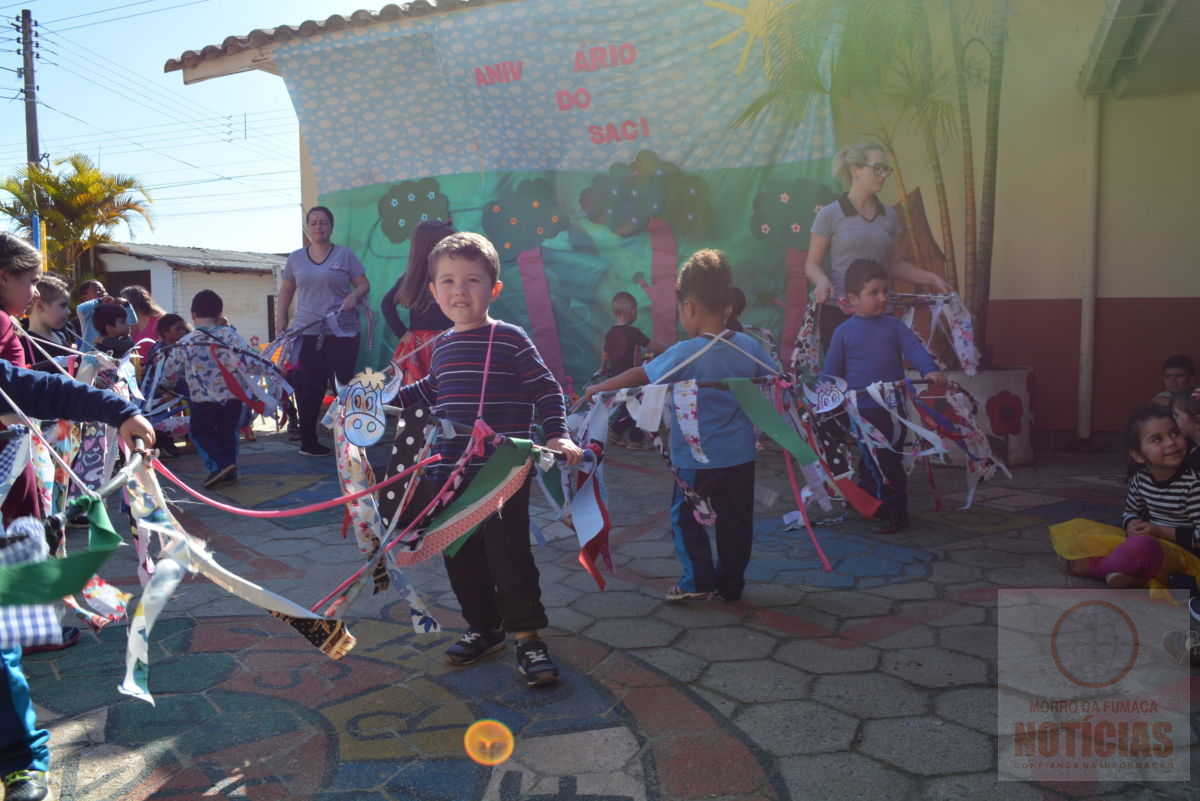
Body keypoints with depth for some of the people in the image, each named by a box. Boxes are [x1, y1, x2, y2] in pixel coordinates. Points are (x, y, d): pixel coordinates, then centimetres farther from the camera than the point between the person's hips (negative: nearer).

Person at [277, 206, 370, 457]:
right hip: (307, 332, 2)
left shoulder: (345, 255, 5)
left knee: (343, 384, -2)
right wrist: (282, 320, 10)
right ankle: (308, 441, 11)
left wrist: (354, 296, -17)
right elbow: (286, 290, 20)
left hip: (342, 332, -2)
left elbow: (364, 284, 4)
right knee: (312, 387, 2)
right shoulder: (296, 258, 12)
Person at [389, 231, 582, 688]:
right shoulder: (442, 346, 11)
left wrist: (557, 435, -17)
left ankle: (527, 638, 12)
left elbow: (546, 390, -6)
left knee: (509, 556, -3)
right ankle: (484, 629, 31)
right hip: (449, 475, 7)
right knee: (461, 558, 14)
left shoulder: (509, 339, -8)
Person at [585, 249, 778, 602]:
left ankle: (698, 580, 14)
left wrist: (599, 388, 0)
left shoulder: (684, 353, -16)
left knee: (686, 517, 13)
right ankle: (731, 583, 23)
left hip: (697, 458, -4)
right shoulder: (748, 346, -4)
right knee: (735, 520, 14)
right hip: (741, 456, 4)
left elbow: (641, 375, -10)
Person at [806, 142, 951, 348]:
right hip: (839, 312, -4)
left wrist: (931, 278, 7)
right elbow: (812, 263, 1)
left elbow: (894, 265, 17)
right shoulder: (830, 215, -1)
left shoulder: (888, 215, 12)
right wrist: (822, 281, -20)